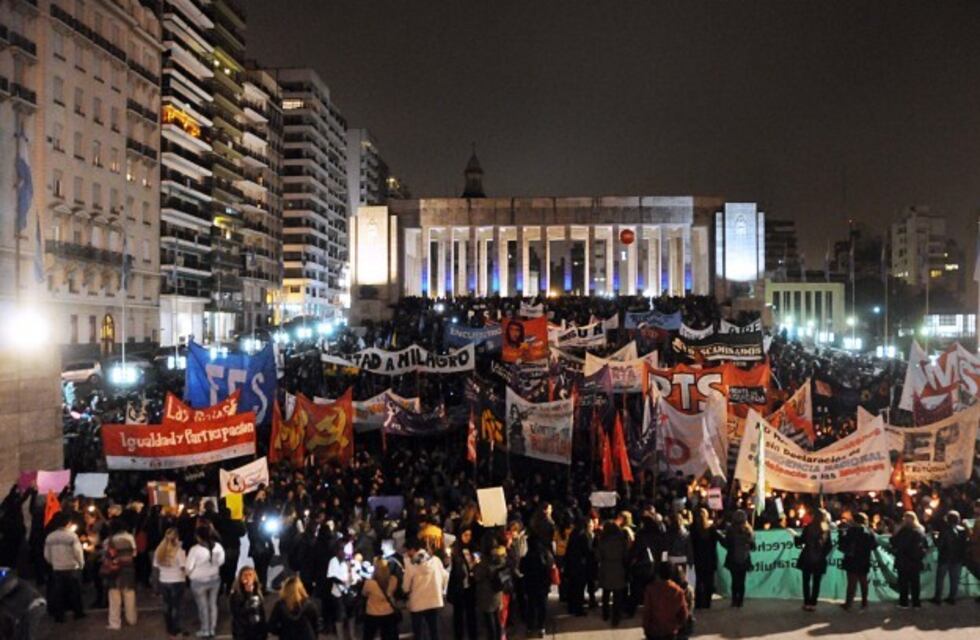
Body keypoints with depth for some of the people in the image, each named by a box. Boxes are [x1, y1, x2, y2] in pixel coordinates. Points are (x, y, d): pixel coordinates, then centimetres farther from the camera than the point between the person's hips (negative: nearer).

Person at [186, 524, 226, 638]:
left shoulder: (195, 549, -26)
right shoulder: (218, 546, -14)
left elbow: (189, 567, -17)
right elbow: (221, 561, 1)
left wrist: (189, 575, 5)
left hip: (199, 581, -3)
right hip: (214, 579, 3)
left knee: (202, 606, 14)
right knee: (213, 604, 18)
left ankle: (205, 631, 27)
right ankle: (212, 629, 30)